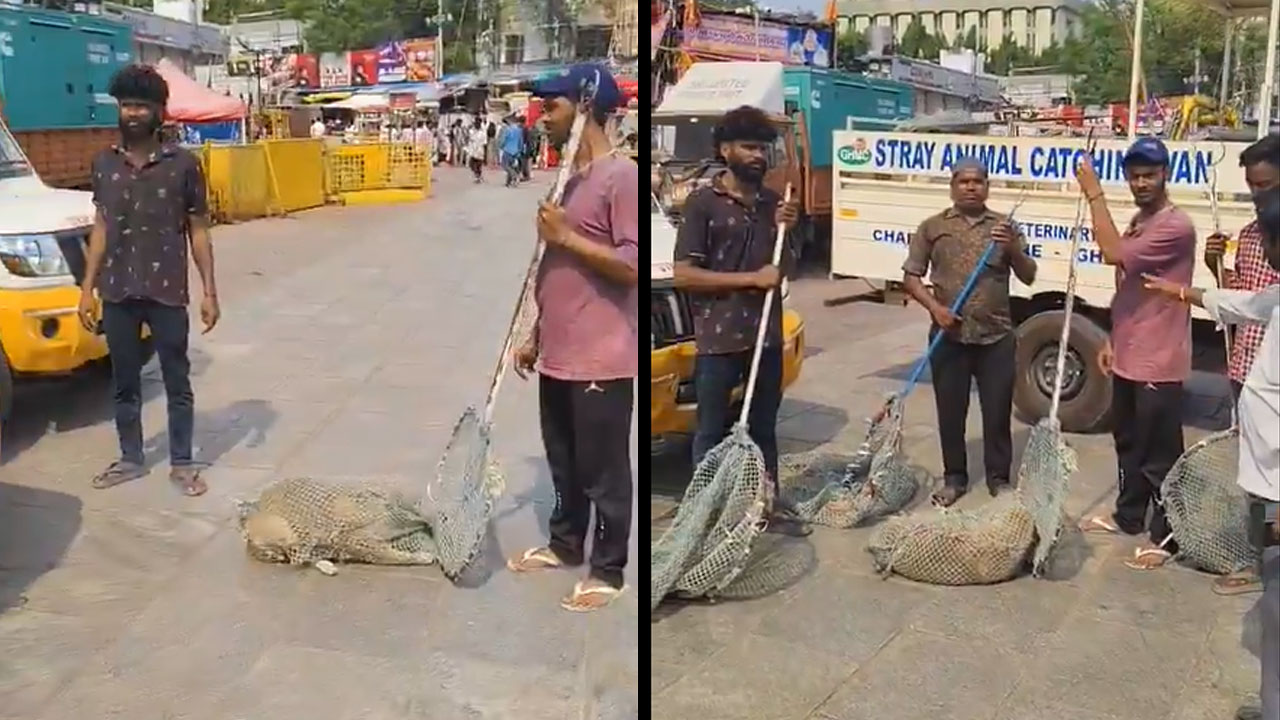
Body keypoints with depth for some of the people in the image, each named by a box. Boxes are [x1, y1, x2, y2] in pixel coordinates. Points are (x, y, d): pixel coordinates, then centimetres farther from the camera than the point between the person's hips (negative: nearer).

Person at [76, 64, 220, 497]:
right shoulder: (103, 164, 5)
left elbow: (198, 232, -1)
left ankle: (182, 464, 18)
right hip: (117, 293, 3)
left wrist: (210, 291, -5)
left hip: (167, 292, -3)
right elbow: (101, 229, 10)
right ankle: (131, 459, 28)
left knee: (177, 383, 6)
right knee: (125, 384, 14)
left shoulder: (182, 164, -4)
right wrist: (87, 288, 6)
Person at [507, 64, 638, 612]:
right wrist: (535, 337, 20)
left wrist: (565, 236, -16)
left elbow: (633, 265, -20)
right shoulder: (569, 177, 15)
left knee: (604, 472, 3)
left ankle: (608, 571, 16)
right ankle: (564, 544, 36)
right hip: (558, 355, 9)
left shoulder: (621, 176, -14)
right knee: (564, 464, 20)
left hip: (601, 360, -9)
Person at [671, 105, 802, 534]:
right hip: (719, 339, -5)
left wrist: (785, 231, -3)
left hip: (767, 335, 6)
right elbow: (683, 275, -14)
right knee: (711, 433, 5)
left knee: (764, 428, 17)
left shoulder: (774, 202, 10)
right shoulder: (702, 202, -8)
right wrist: (751, 278, -17)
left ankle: (770, 505, 29)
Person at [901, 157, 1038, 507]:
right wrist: (934, 307, -13)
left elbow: (1028, 277, 3)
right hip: (949, 337, 0)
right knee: (950, 411, 7)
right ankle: (954, 478, 20)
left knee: (998, 410, 6)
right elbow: (911, 277, 3)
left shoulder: (1004, 227, 6)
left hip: (996, 337, 0)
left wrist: (1013, 249, -16)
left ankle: (999, 478, 20)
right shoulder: (933, 227, 4)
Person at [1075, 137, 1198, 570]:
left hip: (1159, 363, -9)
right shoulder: (1137, 225, 13)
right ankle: (1128, 516, 35)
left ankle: (1166, 537, 9)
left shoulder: (1176, 226, -17)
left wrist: (1093, 193, -21)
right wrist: (1112, 341, 16)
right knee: (1129, 444, 21)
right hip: (1128, 357, 9)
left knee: (1160, 454, -1)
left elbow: (1113, 254, -27)